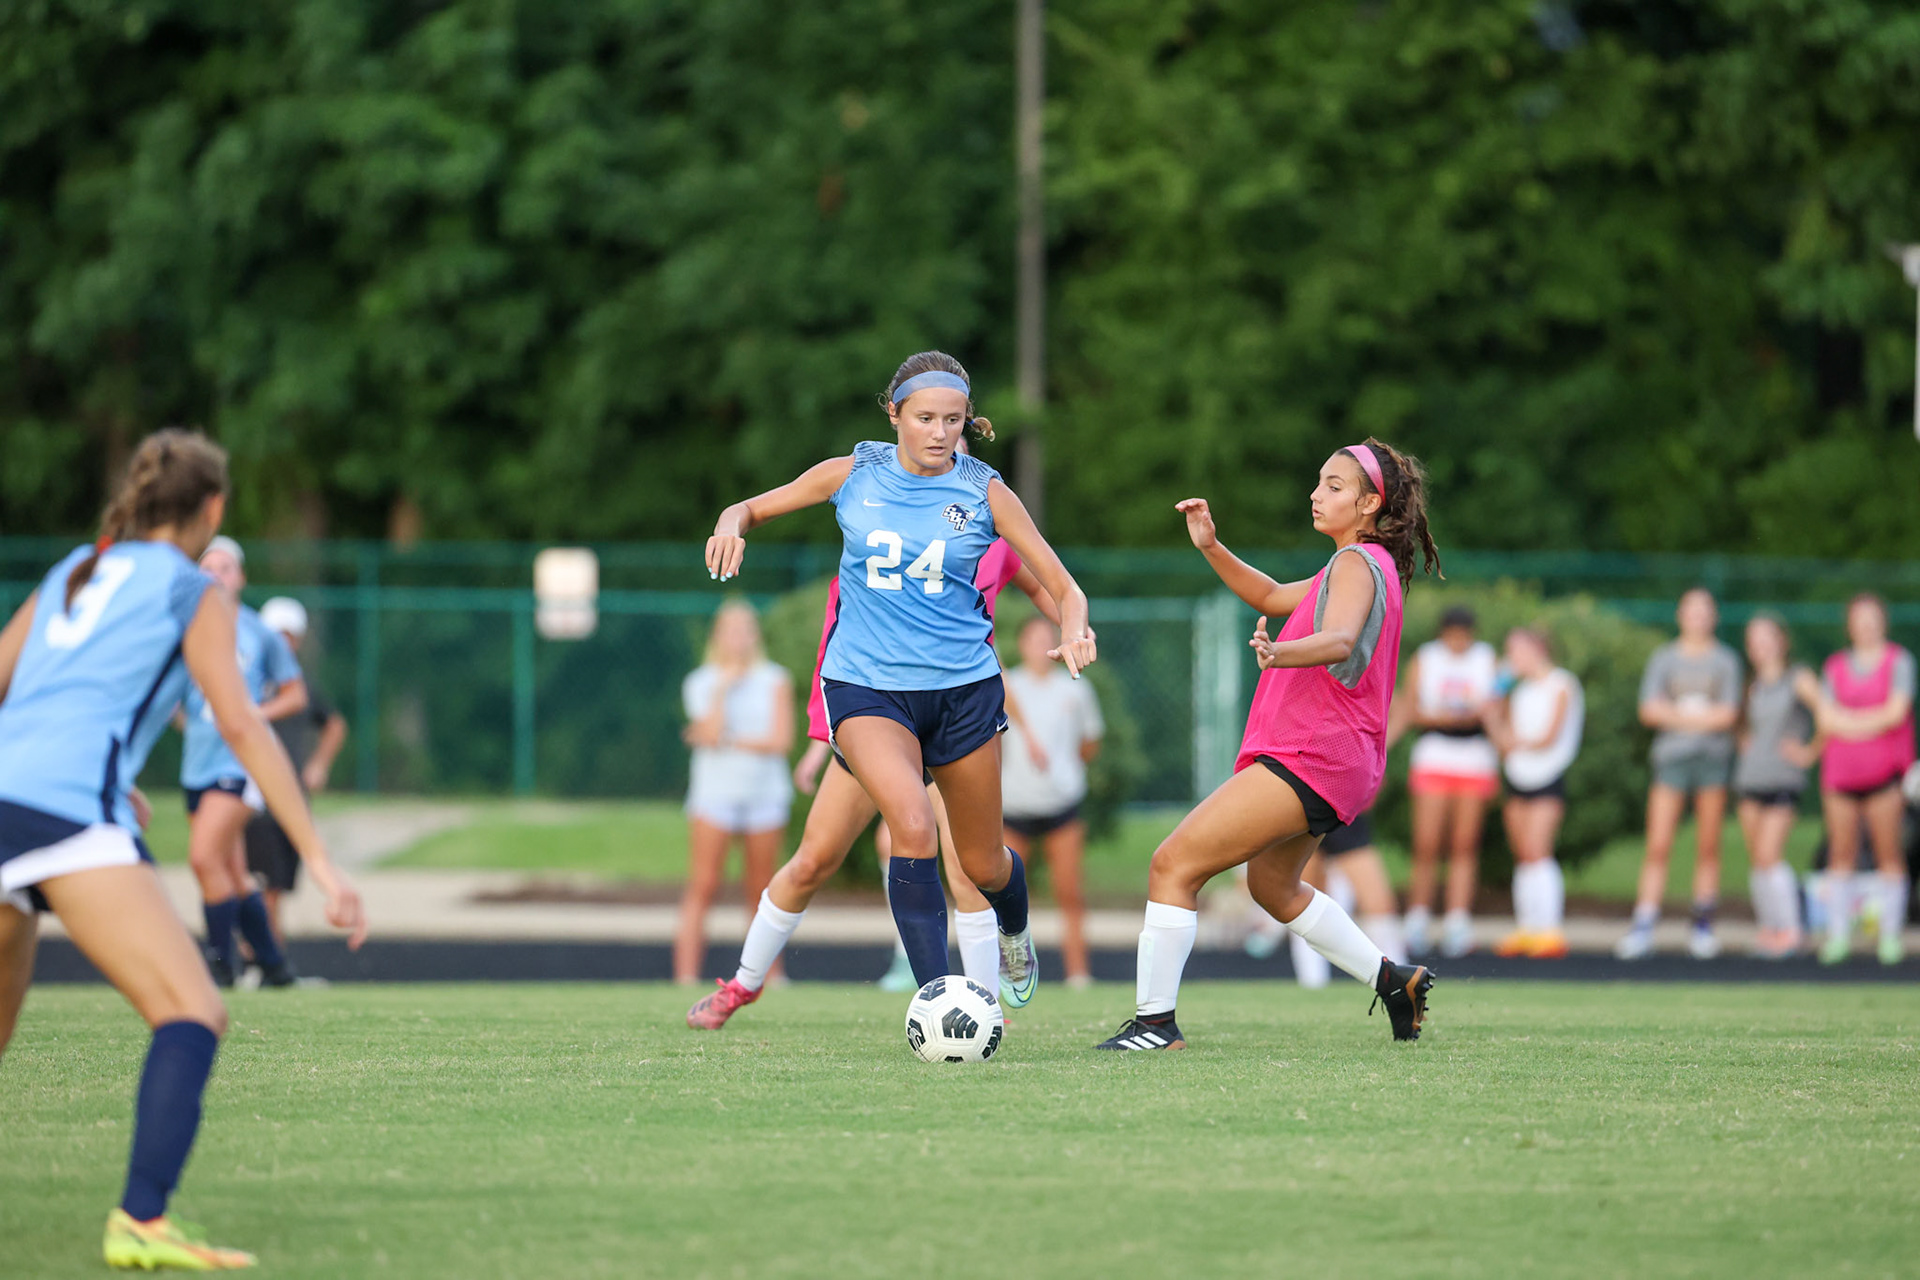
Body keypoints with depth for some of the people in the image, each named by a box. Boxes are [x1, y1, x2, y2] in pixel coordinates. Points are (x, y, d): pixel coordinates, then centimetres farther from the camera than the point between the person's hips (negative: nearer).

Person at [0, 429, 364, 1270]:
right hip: (69, 812, -7)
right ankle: (140, 1222, -33)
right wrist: (320, 860, -4)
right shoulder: (193, 593, 9)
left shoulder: (69, 576, 27)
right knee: (193, 1016, -14)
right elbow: (240, 723, -1)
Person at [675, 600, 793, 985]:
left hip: (765, 794, 1)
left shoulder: (775, 681, 6)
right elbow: (711, 733, -11)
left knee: (760, 891, 4)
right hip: (714, 794, -1)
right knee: (703, 886, -10)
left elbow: (781, 740, -5)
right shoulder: (700, 682, 4)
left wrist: (726, 740, -9)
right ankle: (686, 976, -14)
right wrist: (722, 689, -10)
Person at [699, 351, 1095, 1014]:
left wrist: (1074, 630, -25)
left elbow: (1063, 587, -3)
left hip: (963, 686, 1)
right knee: (914, 828, -28)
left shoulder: (984, 492, -4)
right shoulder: (853, 475, -3)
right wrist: (731, 525, -15)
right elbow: (754, 507, 9)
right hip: (866, 687, -1)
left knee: (982, 862, 13)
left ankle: (1015, 934, 50)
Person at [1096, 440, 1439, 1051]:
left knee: (1173, 864, -14)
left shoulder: (1357, 563, -12)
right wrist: (1212, 548, 14)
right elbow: (1272, 596, 29)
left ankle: (1154, 1021, -16)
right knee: (1273, 886, 31)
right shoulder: (1367, 565, 19)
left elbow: (1340, 640, -32)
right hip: (1330, 764, 11)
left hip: (1307, 760, -11)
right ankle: (1393, 979, 34)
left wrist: (1280, 653, -52)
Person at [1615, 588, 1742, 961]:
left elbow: (1728, 714, -4)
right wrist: (1702, 716, -6)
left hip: (1713, 759, 0)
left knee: (1708, 848, 2)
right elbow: (1649, 711, -1)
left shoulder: (1725, 660, 7)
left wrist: (1674, 713, -4)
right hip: (1671, 760, 0)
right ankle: (1642, 929, -10)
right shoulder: (1663, 658, 10)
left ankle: (1703, 927, 9)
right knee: (1658, 847, -8)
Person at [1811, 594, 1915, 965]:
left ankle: (1891, 935, -2)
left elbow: (1896, 712, -7)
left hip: (1883, 770, -3)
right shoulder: (1836, 666, 14)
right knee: (1841, 854, 0)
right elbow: (1825, 718, 5)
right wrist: (1873, 721, -6)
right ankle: (1838, 935, 2)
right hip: (1841, 770, 3)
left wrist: (1847, 721, -2)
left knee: (1889, 854, -5)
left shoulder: (1899, 662, 4)